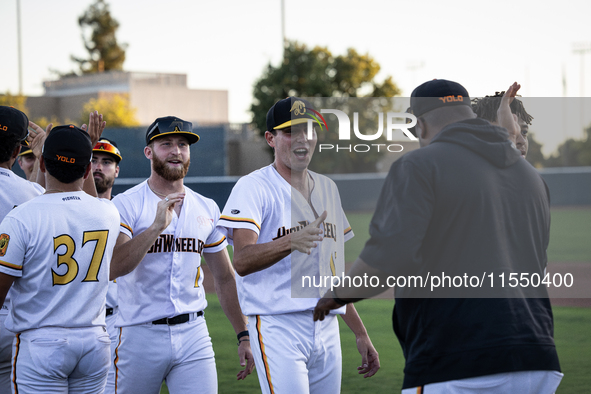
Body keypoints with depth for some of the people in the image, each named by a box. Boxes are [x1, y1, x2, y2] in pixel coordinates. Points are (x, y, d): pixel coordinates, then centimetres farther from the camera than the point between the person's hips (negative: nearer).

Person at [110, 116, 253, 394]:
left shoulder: (207, 209, 11)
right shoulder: (126, 204, -4)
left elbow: (224, 278, 17)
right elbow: (111, 268, -19)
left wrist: (243, 336, 12)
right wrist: (156, 226, -25)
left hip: (193, 334, 3)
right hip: (141, 336, -3)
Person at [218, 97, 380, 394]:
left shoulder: (327, 189, 17)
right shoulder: (253, 188, -6)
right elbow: (242, 261, -21)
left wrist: (361, 335, 21)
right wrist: (290, 242, -39)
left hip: (327, 330, 7)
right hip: (278, 328, -7)